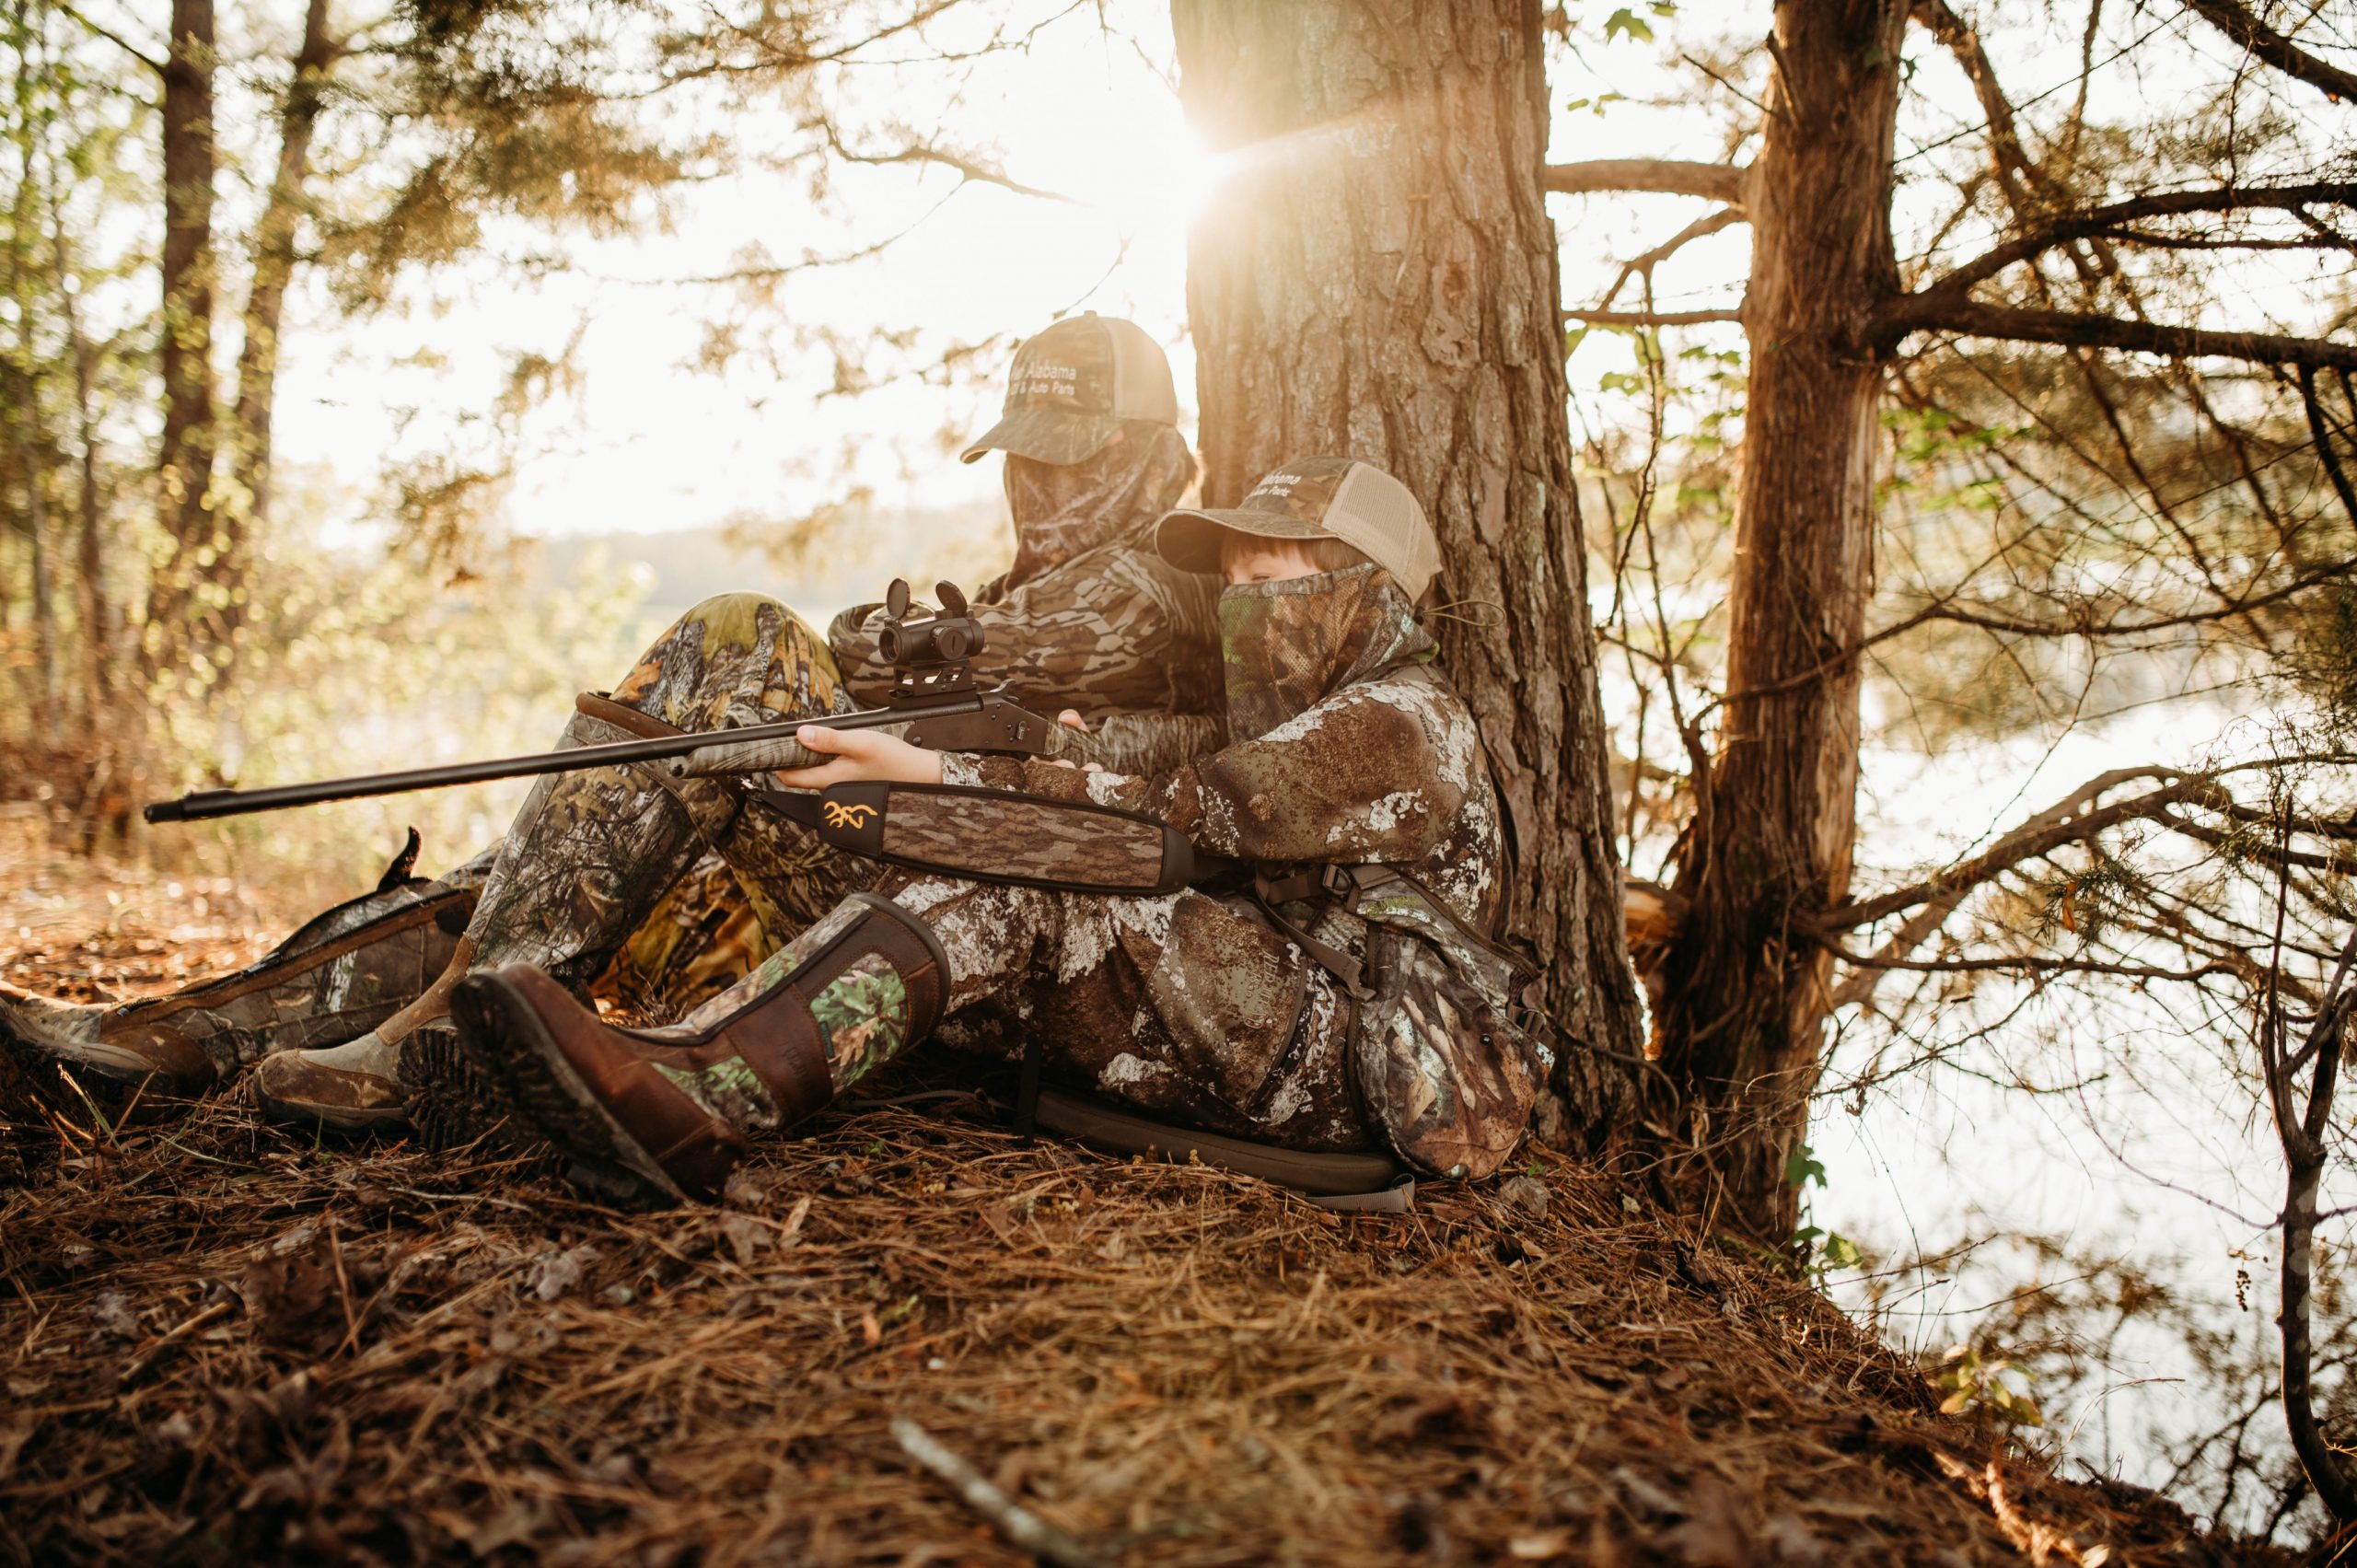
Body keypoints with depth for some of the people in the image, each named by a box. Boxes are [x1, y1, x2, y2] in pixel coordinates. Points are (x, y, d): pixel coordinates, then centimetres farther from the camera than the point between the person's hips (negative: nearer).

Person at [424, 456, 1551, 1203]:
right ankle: (678, 1082, -31)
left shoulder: (1400, 720, -6)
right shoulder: (1298, 723, 26)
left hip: (1349, 1068, -8)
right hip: (1272, 1052, 8)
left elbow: (1181, 815, -17)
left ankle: (700, 1106, -43)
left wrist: (935, 771, -19)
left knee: (1022, 904, -27)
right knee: (947, 897, -12)